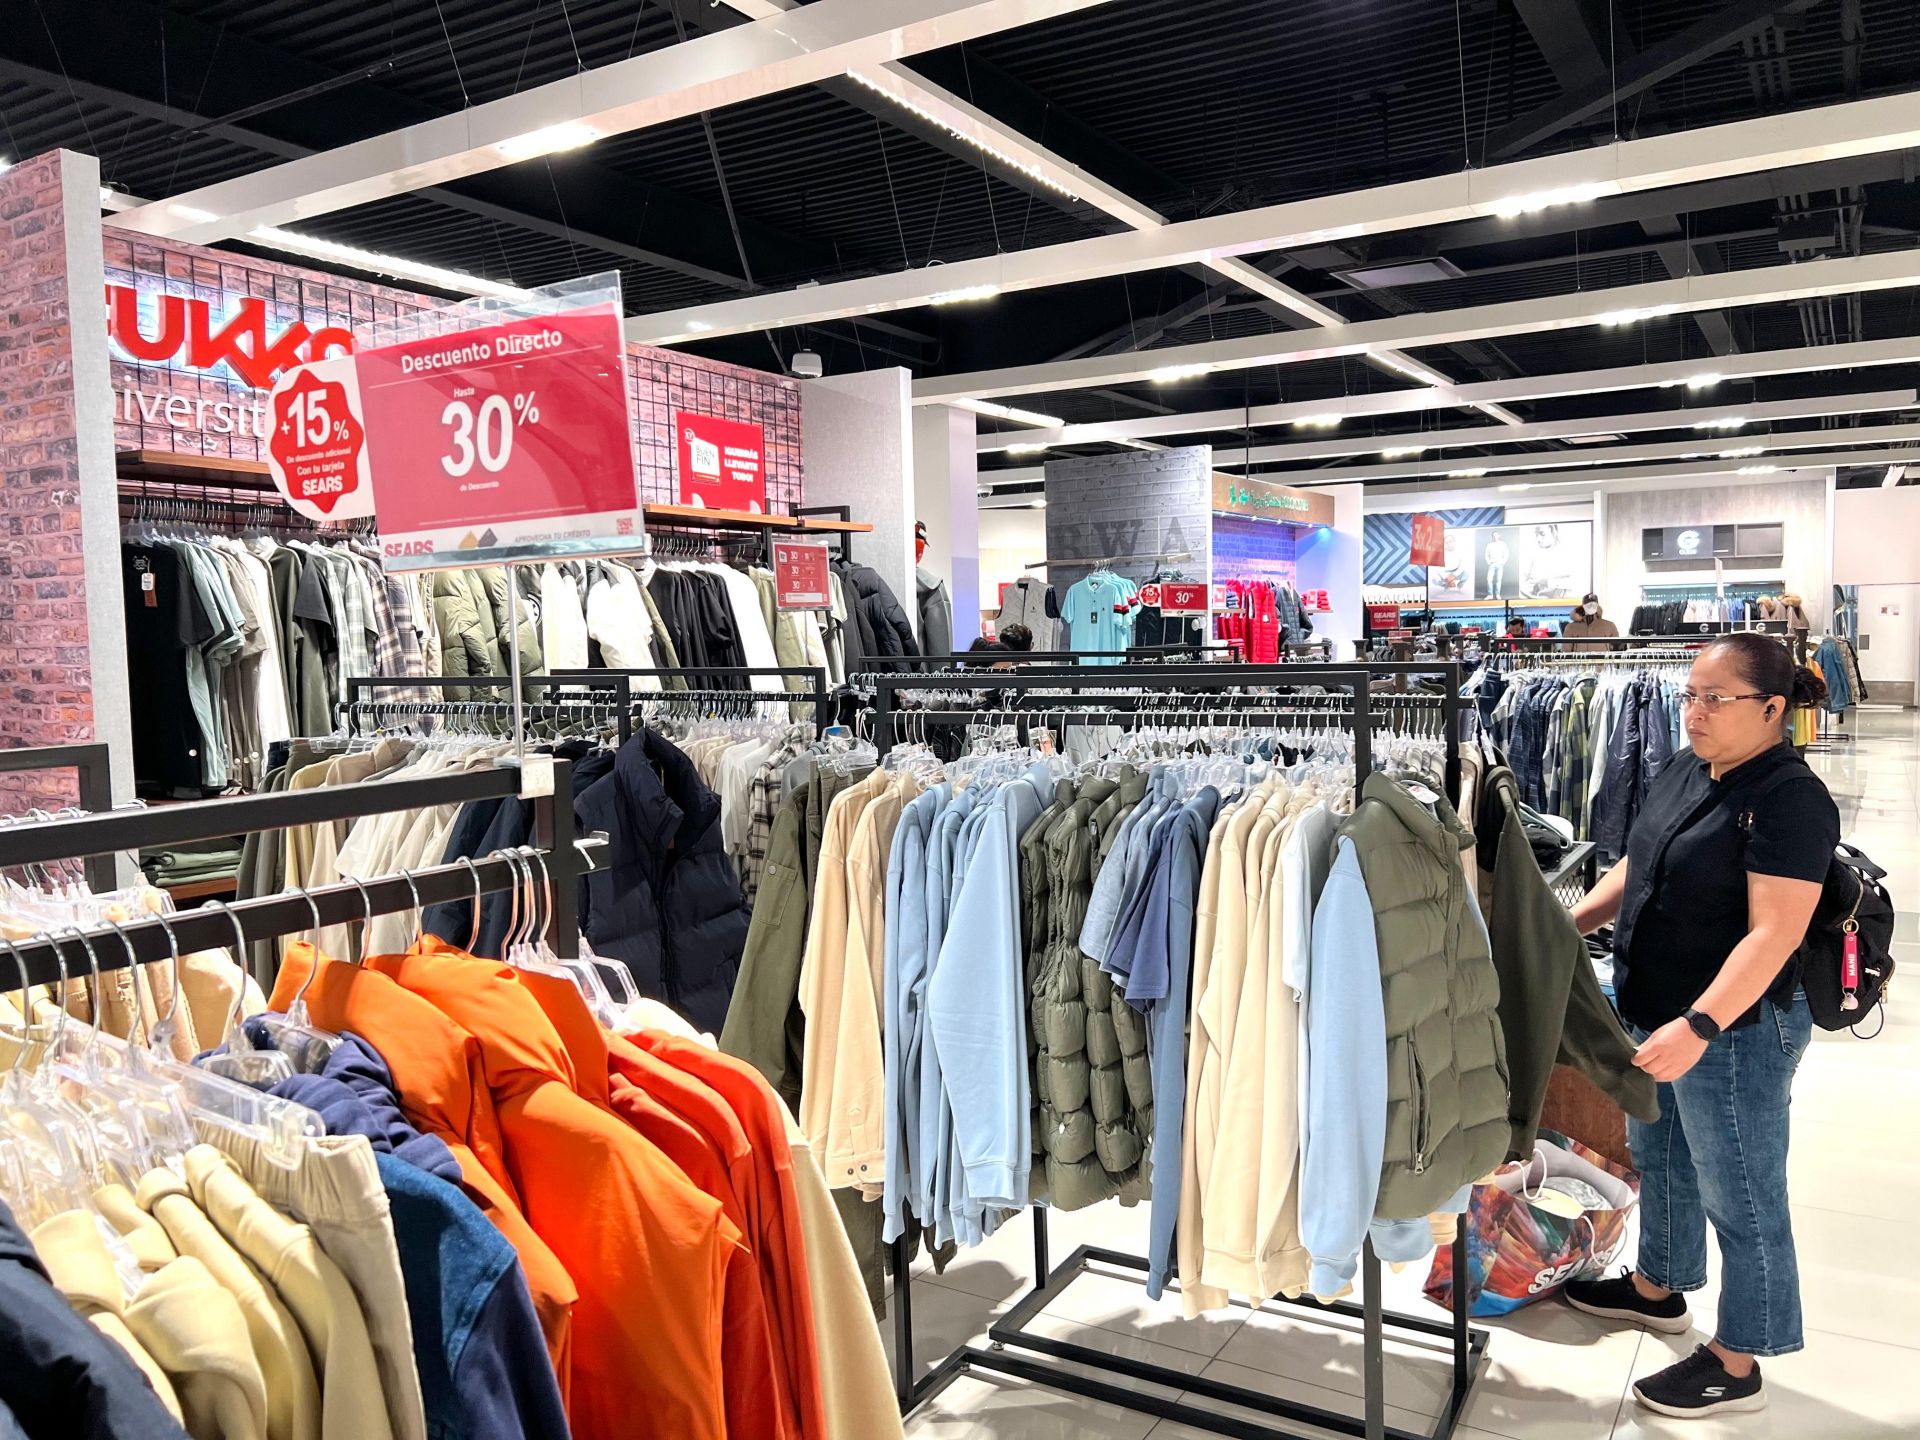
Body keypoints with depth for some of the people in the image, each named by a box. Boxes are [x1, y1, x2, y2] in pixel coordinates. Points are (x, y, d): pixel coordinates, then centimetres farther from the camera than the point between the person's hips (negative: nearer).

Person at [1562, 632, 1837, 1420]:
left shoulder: (1790, 798, -21)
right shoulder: (1682, 772, 4)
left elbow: (1774, 933, -26)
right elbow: (1637, 866, 15)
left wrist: (1698, 1026, -32)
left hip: (1734, 1030, -9)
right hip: (1659, 1017, 9)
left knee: (1741, 1197, 8)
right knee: (1660, 1161, 25)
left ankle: (1736, 1367, 25)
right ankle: (1658, 1287, 47)